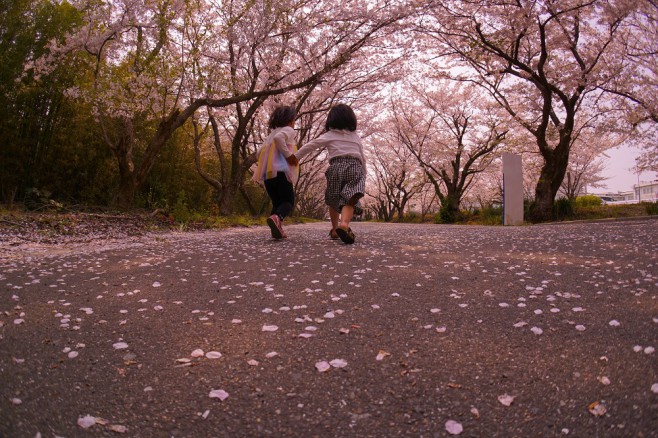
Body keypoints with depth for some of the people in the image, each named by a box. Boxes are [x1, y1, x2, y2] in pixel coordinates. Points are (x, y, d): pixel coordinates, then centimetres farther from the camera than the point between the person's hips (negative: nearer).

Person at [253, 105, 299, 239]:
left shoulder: (271, 133, 26)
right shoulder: (288, 130, 4)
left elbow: (259, 153, 19)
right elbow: (278, 138, -20)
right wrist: (289, 155, -15)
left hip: (267, 174, 7)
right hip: (281, 172, -7)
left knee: (277, 202, 13)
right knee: (288, 201, -5)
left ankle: (277, 229, -8)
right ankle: (276, 218, -36)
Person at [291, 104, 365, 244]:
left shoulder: (329, 135, 15)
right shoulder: (356, 137, 23)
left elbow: (311, 145, 7)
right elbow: (363, 158, 22)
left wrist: (295, 157, 12)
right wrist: (363, 176, 30)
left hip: (336, 167, -1)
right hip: (354, 167, 1)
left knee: (334, 200, 18)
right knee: (349, 201, -12)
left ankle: (335, 230, 24)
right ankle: (344, 224, -40)